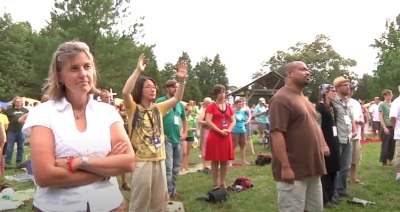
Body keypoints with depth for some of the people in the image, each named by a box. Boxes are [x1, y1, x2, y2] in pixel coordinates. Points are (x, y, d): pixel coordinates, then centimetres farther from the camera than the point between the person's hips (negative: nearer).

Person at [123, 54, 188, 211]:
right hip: (142, 161, -5)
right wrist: (138, 71, -27)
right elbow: (125, 92, -24)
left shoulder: (158, 109, 10)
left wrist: (182, 80, -8)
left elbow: (177, 98, 7)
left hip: (159, 160, 6)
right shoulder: (133, 109, -6)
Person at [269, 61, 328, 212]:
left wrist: (322, 145, 13)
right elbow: (276, 134, -22)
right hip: (293, 171, -10)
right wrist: (285, 167, -24)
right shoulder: (281, 98, -15)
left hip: (312, 169, 10)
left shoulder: (303, 98, 17)